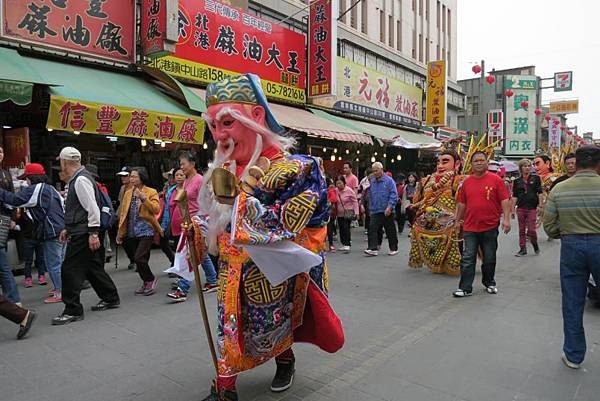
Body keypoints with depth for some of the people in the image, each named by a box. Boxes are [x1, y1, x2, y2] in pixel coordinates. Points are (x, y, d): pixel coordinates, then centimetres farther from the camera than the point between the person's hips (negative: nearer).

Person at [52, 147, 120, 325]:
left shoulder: (81, 180, -16)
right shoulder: (76, 180, 16)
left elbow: (92, 208, -22)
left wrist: (93, 233, -23)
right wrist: (68, 228, 25)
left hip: (83, 235, -10)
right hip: (80, 232, 10)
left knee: (70, 269, -5)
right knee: (92, 267, 16)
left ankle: (72, 311, 3)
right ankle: (110, 298, 27)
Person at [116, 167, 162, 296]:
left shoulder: (151, 192, -2)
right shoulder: (128, 193, 13)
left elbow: (156, 209, -16)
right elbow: (123, 213, 13)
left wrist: (143, 198, -24)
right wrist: (120, 232, 10)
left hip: (146, 231, -5)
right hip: (132, 232, 5)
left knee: (139, 258, -15)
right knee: (141, 260, 9)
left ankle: (150, 280, 8)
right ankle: (147, 283, 27)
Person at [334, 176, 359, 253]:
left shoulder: (349, 190, -10)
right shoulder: (336, 191, 2)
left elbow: (355, 201, -6)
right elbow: (334, 201, 11)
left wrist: (356, 212, -10)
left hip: (348, 212, -5)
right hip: (339, 213, 5)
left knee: (346, 227, -16)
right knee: (341, 228, 10)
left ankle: (347, 245, -16)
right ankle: (344, 244, 22)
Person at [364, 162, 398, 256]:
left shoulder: (389, 180, -6)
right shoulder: (372, 182, 11)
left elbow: (393, 195, -11)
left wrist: (389, 207, -19)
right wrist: (370, 209, 15)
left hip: (387, 211, -4)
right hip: (375, 211, 4)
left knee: (390, 231, 7)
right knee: (372, 229, -7)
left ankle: (393, 249, 20)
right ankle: (373, 249, -7)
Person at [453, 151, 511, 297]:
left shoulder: (496, 180, -2)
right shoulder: (466, 182, 6)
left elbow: (505, 200, -5)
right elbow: (461, 203, 13)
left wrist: (506, 219, -13)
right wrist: (458, 220, 14)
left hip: (490, 227, -1)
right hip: (470, 227, 2)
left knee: (489, 258, 13)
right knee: (468, 259, 1)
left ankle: (489, 283, 31)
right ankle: (465, 288, 6)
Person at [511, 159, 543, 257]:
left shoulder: (536, 178, 3)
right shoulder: (517, 181, 7)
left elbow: (540, 193, 1)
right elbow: (514, 196, 7)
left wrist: (540, 206, -6)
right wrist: (512, 209, 3)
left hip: (532, 208, -2)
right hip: (521, 208, 2)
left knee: (531, 230, -4)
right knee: (522, 230, 7)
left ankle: (535, 245, 21)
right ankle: (523, 249, 15)